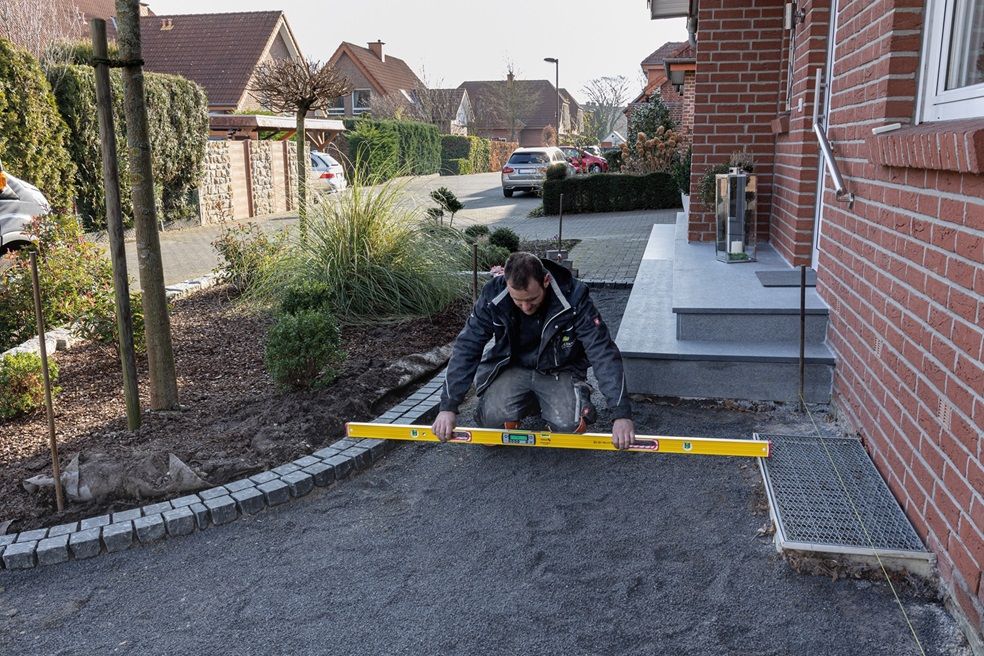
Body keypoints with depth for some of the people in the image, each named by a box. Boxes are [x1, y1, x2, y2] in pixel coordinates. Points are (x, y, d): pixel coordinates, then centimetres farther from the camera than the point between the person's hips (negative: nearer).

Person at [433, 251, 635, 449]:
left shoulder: (573, 297, -25)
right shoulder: (493, 295, -20)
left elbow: (603, 353, -24)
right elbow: (466, 348, -15)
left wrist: (622, 414, -30)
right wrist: (448, 406, -20)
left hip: (559, 371, -1)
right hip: (512, 368, 2)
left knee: (569, 424, -26)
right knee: (492, 419, -24)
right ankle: (529, 403, 10)